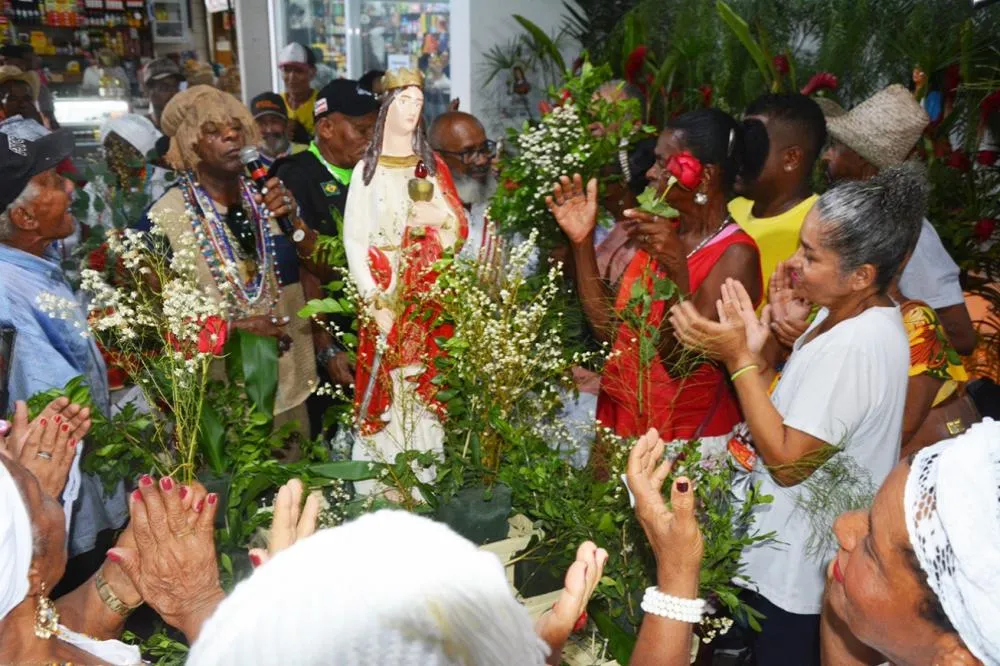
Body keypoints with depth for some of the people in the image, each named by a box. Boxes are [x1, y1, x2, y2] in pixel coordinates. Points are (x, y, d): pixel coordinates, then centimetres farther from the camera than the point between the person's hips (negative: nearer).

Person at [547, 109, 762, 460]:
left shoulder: (735, 255, -17)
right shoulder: (660, 234, 6)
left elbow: (680, 363, -24)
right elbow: (607, 325, 1)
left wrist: (676, 271, -35)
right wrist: (582, 242, -5)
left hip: (688, 438, -7)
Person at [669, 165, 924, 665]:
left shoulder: (856, 346, -29)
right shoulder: (841, 315, 1)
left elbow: (789, 463, -26)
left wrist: (738, 359, -25)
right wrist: (754, 354, -9)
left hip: (798, 567, -9)